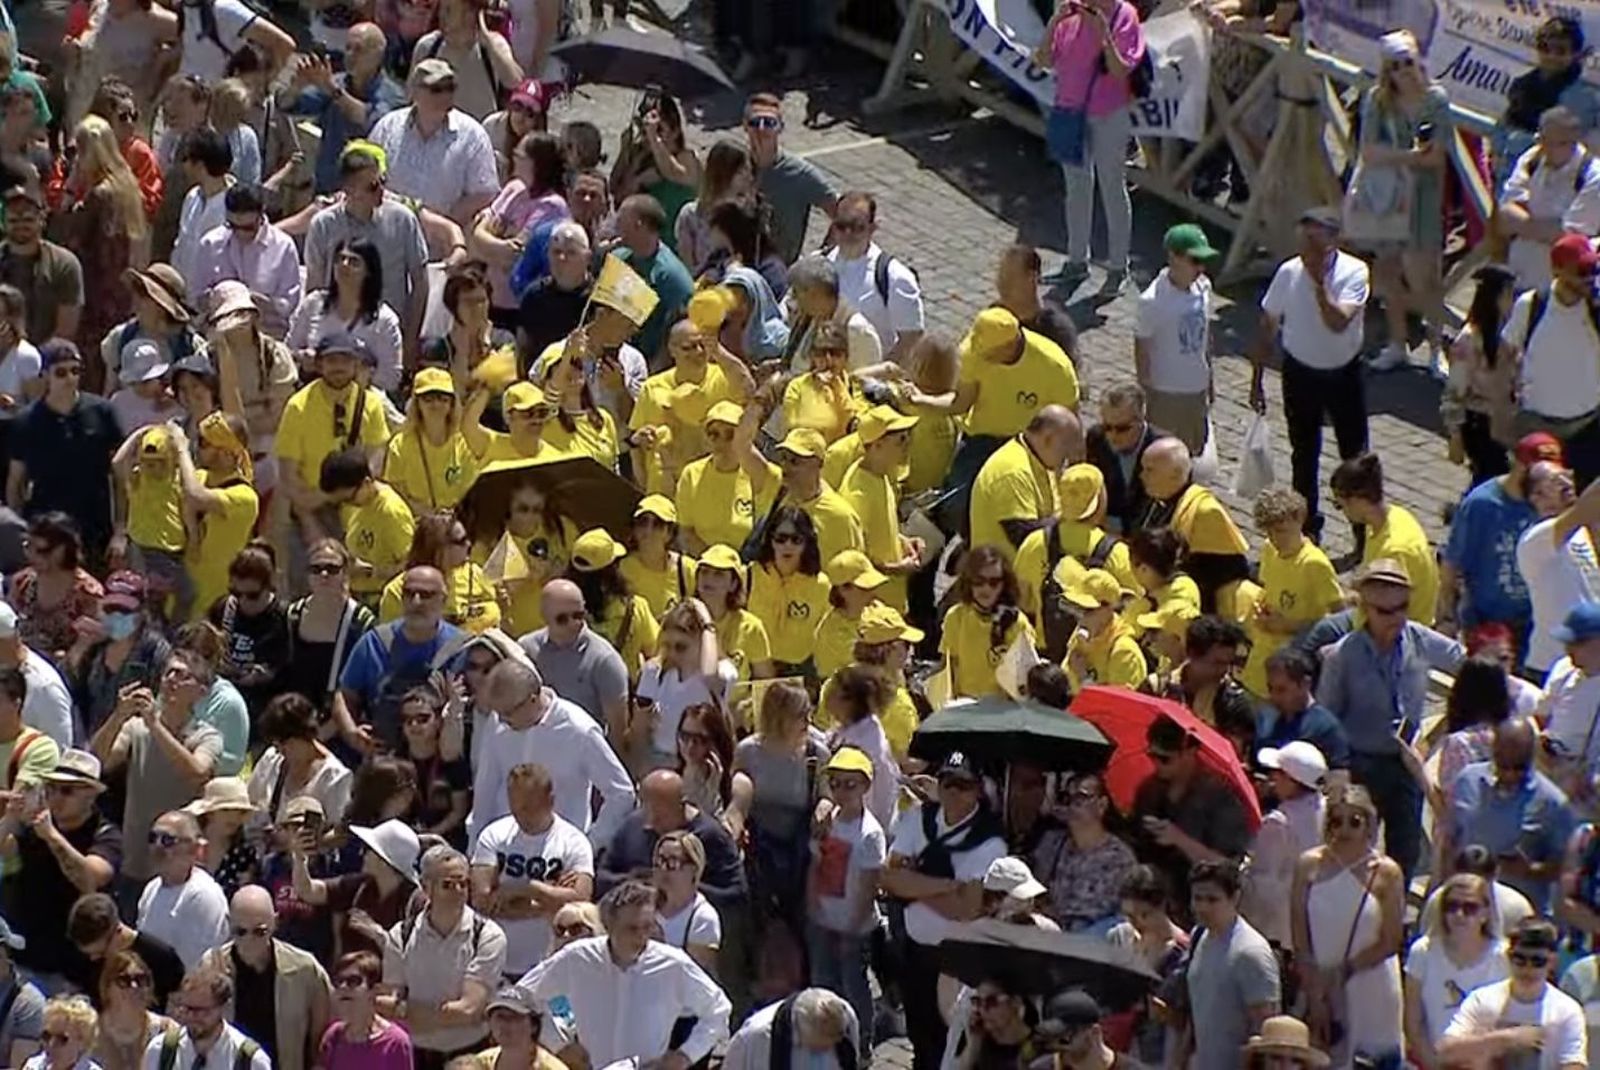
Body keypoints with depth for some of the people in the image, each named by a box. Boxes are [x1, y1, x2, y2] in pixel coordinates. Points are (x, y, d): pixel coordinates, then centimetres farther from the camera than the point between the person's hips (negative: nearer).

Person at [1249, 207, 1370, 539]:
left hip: (1343, 373, -2)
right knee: (1303, 456, 13)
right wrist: (1257, 380, 2)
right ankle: (1307, 527, 28)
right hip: (1300, 373, 2)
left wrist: (1319, 281, -34)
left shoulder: (1354, 272, -18)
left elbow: (1338, 322, -31)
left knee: (1355, 453, 6)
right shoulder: (1289, 273, -11)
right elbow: (1268, 328, 0)